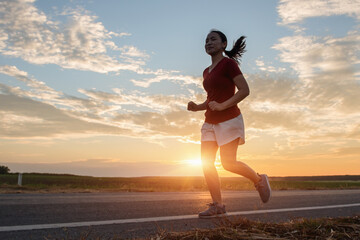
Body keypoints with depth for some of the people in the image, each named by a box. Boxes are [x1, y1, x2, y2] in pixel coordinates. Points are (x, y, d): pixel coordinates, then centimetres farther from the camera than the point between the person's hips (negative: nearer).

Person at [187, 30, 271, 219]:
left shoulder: (228, 63, -6)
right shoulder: (207, 72, 17)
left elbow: (245, 90, -13)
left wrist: (222, 106, -22)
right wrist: (197, 107, 4)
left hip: (229, 120, -8)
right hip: (210, 122, 8)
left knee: (228, 163, -10)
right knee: (206, 163, -3)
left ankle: (259, 180, 17)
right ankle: (217, 206, 4)